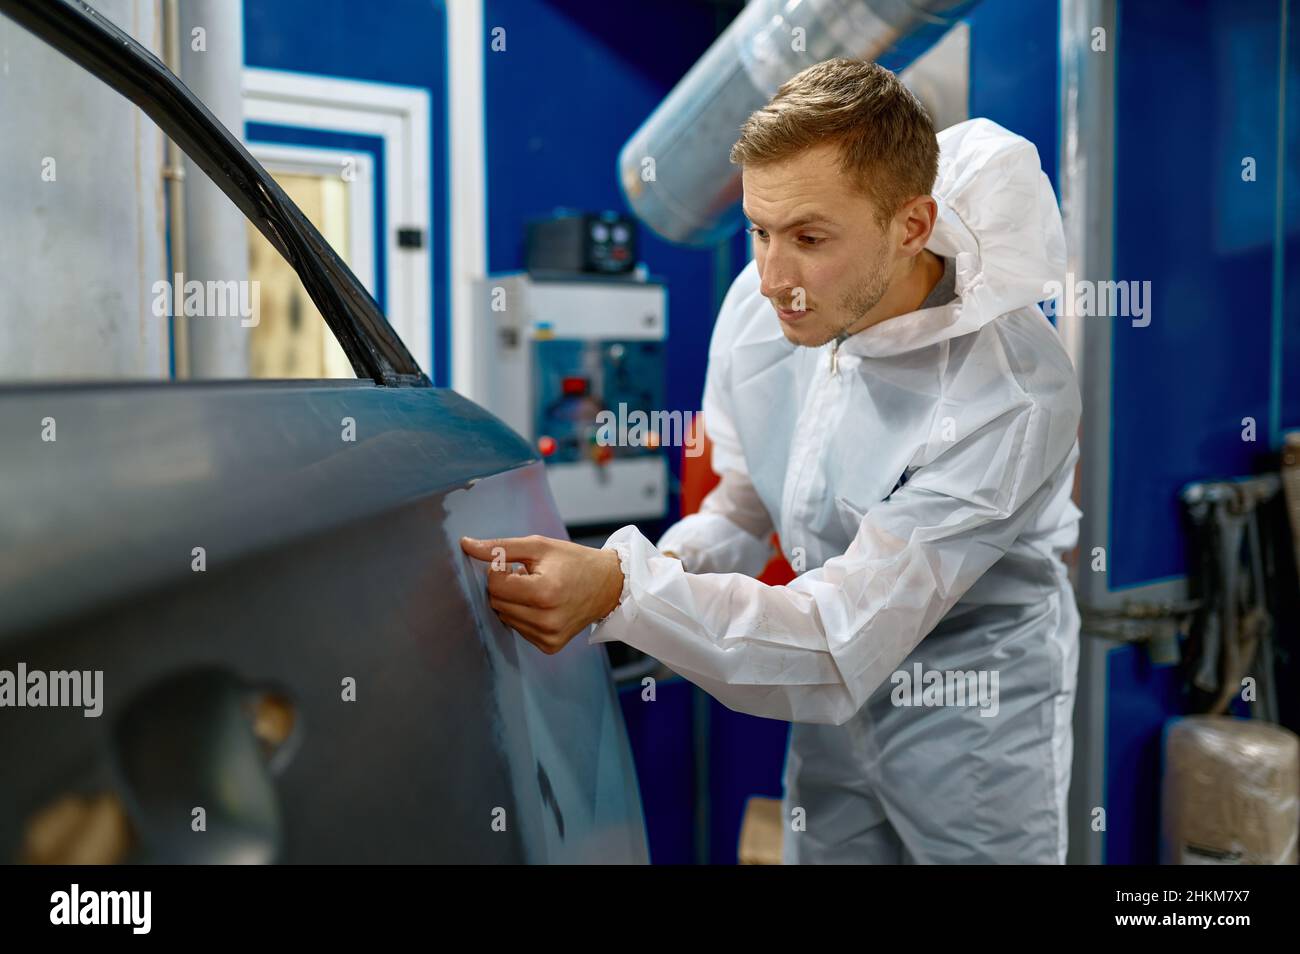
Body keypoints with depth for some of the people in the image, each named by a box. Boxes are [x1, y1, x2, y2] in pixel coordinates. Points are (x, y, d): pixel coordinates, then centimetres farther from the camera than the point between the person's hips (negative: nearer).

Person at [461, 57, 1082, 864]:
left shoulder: (1010, 396, -32)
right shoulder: (761, 305, -12)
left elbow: (840, 650, -32)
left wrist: (624, 591, -41)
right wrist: (667, 569, -19)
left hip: (975, 716, -5)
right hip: (838, 704, 5)